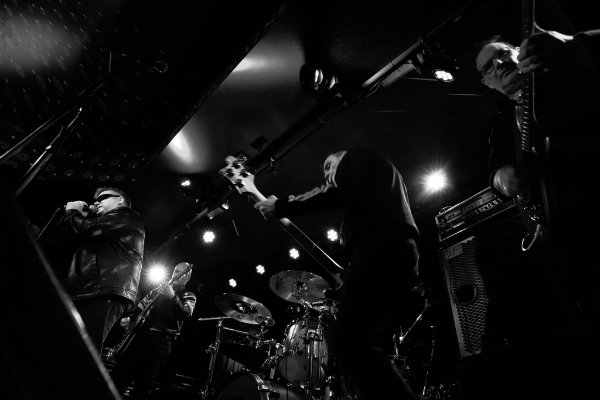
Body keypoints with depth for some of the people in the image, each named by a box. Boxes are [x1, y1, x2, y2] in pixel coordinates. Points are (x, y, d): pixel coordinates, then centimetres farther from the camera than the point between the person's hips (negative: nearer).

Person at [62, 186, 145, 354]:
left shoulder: (127, 215, 7)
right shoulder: (104, 223, 36)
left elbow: (89, 230, -9)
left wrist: (71, 212, 11)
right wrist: (77, 215, 24)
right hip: (80, 294, 10)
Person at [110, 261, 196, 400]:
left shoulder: (188, 296, 7)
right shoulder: (157, 291, 20)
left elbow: (185, 314, -14)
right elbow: (139, 307, 21)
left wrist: (172, 297, -30)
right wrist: (127, 318, 0)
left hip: (161, 342, -4)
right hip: (140, 335, 4)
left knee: (144, 385, -2)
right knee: (119, 375, -2)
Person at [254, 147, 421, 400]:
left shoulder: (355, 157, 17)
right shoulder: (382, 174, 41)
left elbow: (336, 192, -6)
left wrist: (280, 207, 1)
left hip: (379, 245, -10)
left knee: (348, 343, -20)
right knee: (369, 348, 3)